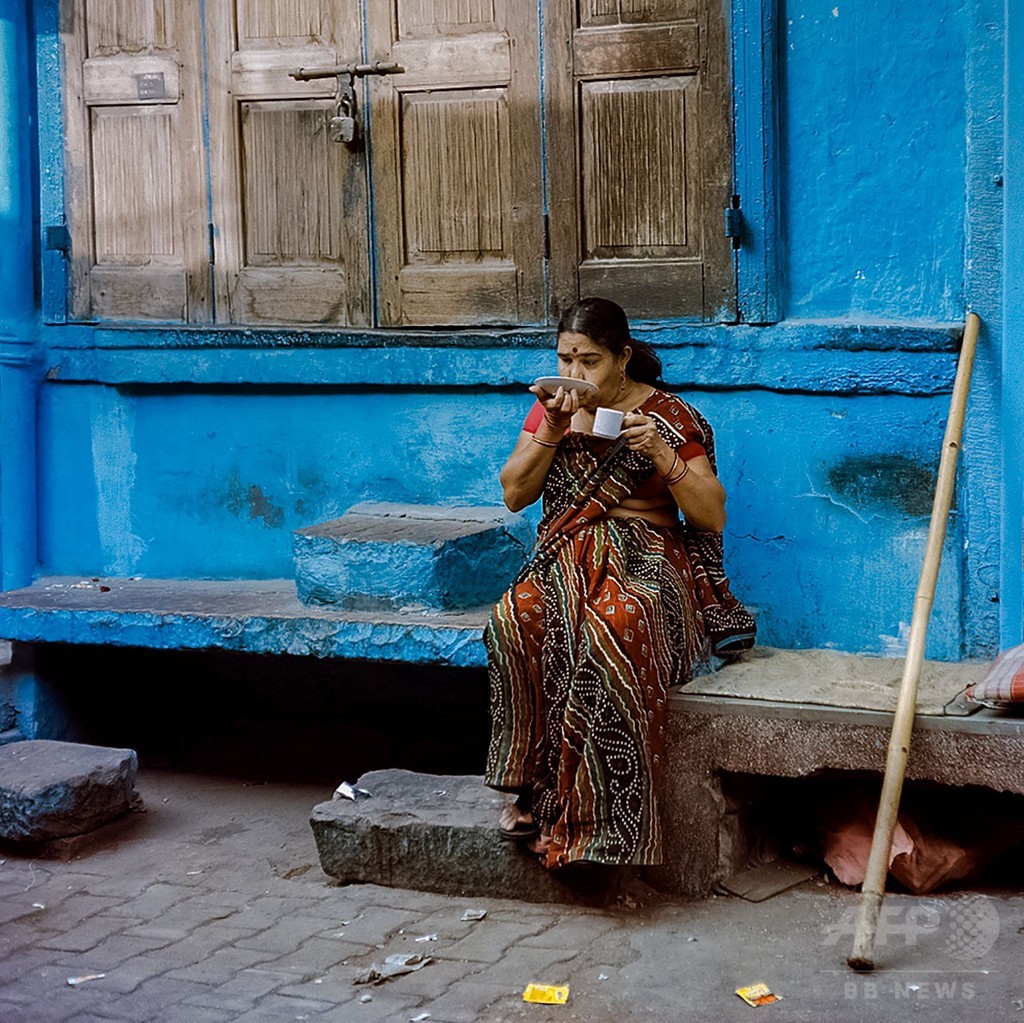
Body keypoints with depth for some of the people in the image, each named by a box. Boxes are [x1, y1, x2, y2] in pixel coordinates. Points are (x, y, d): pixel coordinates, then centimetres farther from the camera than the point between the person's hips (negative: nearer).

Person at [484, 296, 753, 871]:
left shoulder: (669, 415, 2)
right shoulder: (551, 409, 15)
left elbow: (713, 517, -2)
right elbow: (514, 495, 7)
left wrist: (661, 456, -16)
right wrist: (552, 431, -6)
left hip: (646, 560, -3)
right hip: (566, 557, 3)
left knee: (616, 626, -39)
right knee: (518, 618, -34)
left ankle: (599, 816, -32)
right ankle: (533, 784, -24)